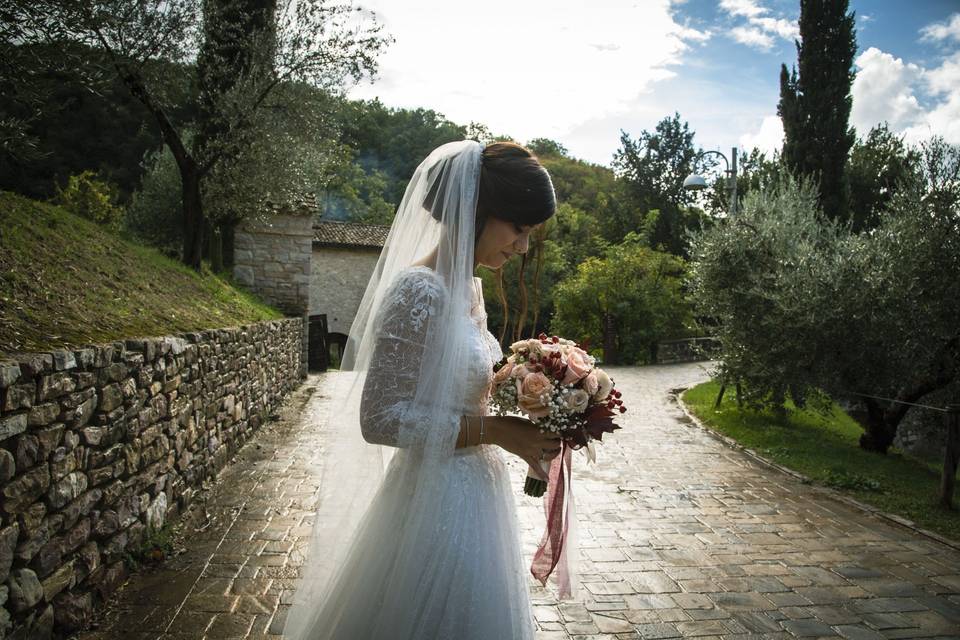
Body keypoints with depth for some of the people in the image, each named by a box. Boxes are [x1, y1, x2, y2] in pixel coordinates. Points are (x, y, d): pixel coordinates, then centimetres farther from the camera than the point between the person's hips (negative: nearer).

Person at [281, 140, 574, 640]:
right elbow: (381, 419, -23)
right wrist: (495, 431, -21)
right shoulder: (419, 291, -22)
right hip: (438, 501, -9)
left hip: (472, 491, 9)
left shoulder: (469, 286, 6)